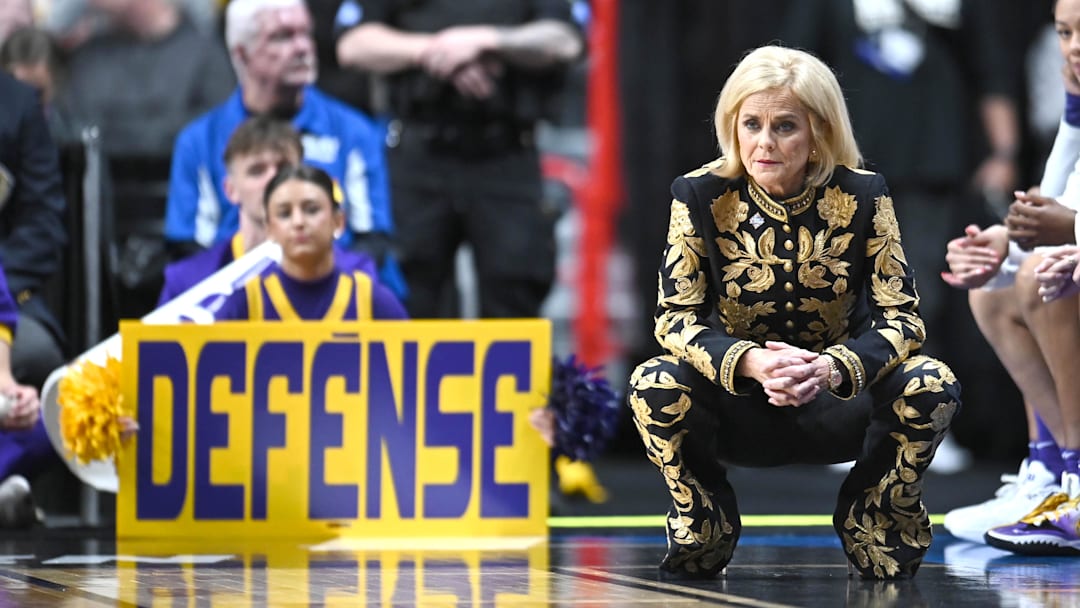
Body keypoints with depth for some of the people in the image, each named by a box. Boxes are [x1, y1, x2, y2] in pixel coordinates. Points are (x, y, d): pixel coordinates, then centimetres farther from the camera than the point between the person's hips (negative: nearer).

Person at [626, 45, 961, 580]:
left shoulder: (861, 195, -11)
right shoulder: (701, 196, -12)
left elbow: (902, 317, -14)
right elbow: (675, 316, -14)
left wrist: (831, 368, -35)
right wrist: (752, 363, -34)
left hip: (835, 409, 0)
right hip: (736, 407, 0)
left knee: (931, 387, -28)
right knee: (654, 385, -31)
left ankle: (872, 521, 2)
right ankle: (703, 526, -1)